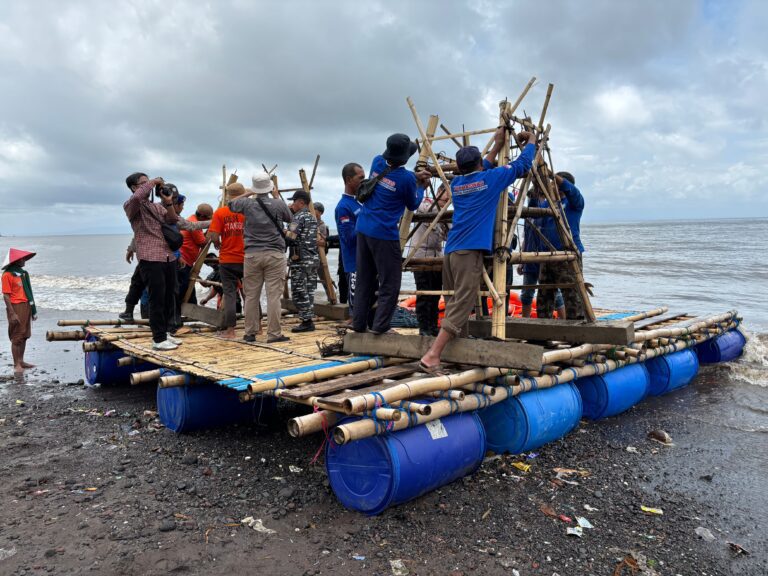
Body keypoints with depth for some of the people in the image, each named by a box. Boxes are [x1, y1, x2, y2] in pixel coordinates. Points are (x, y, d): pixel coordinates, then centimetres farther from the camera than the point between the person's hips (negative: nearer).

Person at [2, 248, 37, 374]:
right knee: (17, 337, -4)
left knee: (24, 335, 13)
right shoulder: (8, 274, -10)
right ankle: (16, 365, 1)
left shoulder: (23, 273, 13)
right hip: (16, 307, -8)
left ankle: (21, 361, 22)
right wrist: (12, 313, -19)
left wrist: (33, 309, 16)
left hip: (26, 307, 8)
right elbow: (6, 295, -14)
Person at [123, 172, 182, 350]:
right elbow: (137, 197, -22)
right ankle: (158, 339, -2)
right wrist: (153, 181, -10)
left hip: (168, 257, 7)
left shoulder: (157, 206, 23)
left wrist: (168, 203, -3)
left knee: (168, 298, 11)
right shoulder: (131, 206, 1)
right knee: (157, 299, -7)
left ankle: (164, 333, 23)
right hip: (150, 259, -7)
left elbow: (172, 220, 11)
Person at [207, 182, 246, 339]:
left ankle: (230, 330, 5)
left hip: (227, 260, -1)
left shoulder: (220, 212, -4)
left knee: (229, 293, 5)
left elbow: (213, 236, -10)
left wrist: (218, 245, 9)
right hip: (247, 259, 1)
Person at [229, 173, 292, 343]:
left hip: (252, 254, 2)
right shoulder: (278, 204, -2)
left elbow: (231, 204, 22)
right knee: (274, 295, -1)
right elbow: (289, 218, 18)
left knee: (251, 295, 8)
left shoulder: (247, 204, 2)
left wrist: (247, 194, 28)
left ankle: (250, 333, 15)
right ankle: (274, 334, 1)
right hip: (275, 254, -2)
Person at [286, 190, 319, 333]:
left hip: (300, 260, -8)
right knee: (309, 291, 10)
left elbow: (290, 237, -21)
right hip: (313, 259, 8)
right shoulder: (313, 218, 16)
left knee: (299, 291, -4)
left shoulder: (298, 217, -10)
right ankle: (309, 320, 13)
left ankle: (306, 322, -4)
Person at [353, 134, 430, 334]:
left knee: (364, 280, 13)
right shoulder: (406, 178, -13)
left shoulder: (377, 162, 5)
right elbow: (413, 205, 6)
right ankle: (380, 325, 1)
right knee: (390, 283, 3)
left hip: (363, 229, 7)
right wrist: (420, 186, 21)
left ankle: (358, 323, 16)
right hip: (384, 235, -7)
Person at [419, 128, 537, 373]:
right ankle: (432, 356, -18)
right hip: (470, 251, -7)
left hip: (451, 251, 7)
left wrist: (497, 146, 45)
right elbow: (522, 164, 14)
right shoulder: (490, 179, 3)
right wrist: (531, 140, 33)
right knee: (461, 307, -10)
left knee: (453, 305, 14)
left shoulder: (456, 184, 19)